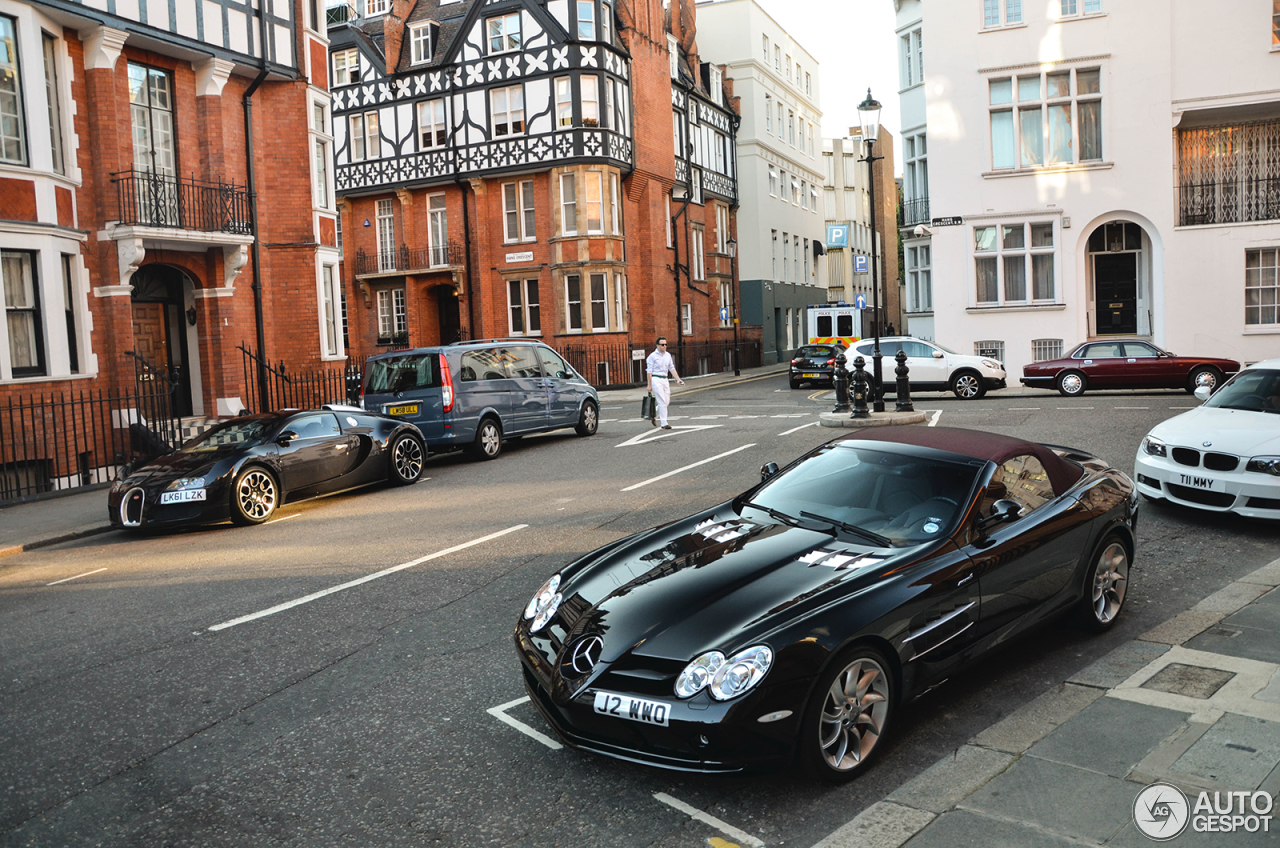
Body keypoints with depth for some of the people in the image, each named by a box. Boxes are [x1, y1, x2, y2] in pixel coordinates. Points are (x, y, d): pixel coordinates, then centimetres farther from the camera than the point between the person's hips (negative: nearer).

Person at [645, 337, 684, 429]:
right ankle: (663, 424, -7)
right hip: (656, 380, -7)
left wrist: (678, 379, 5)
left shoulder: (668, 355, 11)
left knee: (667, 402, 6)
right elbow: (649, 371, -7)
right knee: (662, 402, -11)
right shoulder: (652, 356, -7)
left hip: (665, 380, 7)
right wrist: (649, 385, -10)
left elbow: (672, 368, 15)